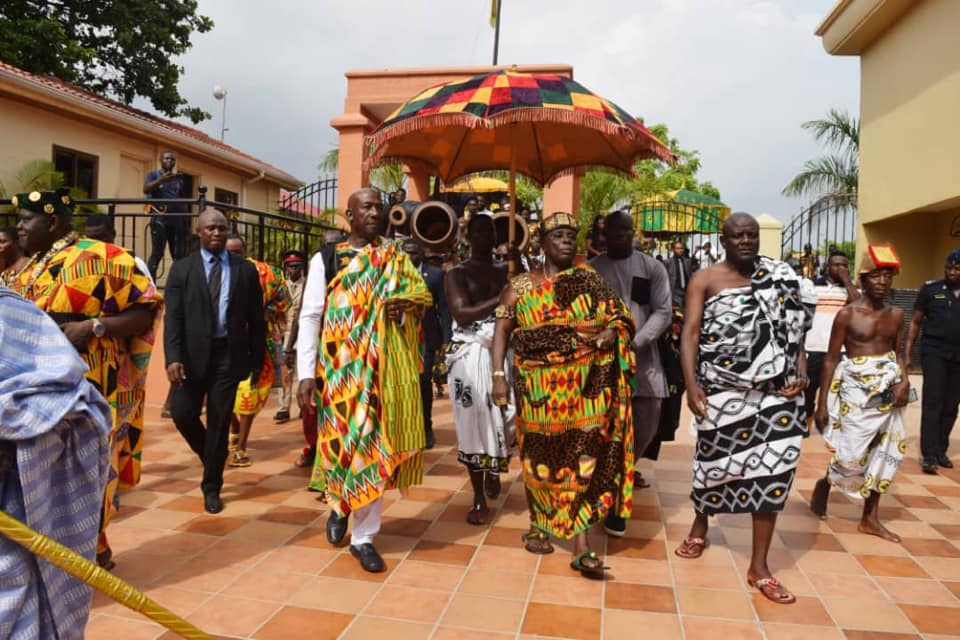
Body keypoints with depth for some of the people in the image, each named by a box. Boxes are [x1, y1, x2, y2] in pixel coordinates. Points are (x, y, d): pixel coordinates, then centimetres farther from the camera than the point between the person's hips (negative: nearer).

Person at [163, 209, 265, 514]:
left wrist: (258, 359, 3)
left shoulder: (246, 270, 5)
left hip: (229, 354, 0)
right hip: (193, 353, 0)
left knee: (219, 421, 4)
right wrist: (173, 357, -15)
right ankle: (211, 454, 29)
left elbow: (256, 319, 6)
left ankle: (211, 487, 18)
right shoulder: (182, 268, 4)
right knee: (182, 412, -3)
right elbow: (173, 317, -3)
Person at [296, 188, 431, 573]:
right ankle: (338, 505, 35)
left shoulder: (396, 260, 8)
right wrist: (306, 374, -10)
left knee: (372, 443, 3)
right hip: (338, 367, -2)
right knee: (341, 439, 2)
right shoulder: (326, 259, 1)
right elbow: (310, 317, -3)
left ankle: (363, 536, 15)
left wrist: (402, 310, -12)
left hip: (382, 368, 2)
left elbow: (419, 300, 13)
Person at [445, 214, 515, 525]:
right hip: (470, 354, -3)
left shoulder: (506, 272, 14)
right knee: (474, 421, -2)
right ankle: (479, 498, 10)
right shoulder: (457, 273, 4)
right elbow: (461, 314, -11)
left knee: (502, 416, -1)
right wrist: (500, 300, -18)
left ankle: (494, 471, 32)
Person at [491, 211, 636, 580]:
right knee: (539, 457, 10)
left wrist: (611, 333, -15)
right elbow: (502, 330, 1)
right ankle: (538, 526, 31)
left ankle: (582, 547, 1)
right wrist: (499, 375, -9)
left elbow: (620, 318, 8)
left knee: (583, 460, -3)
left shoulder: (589, 281, 8)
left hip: (586, 387, 0)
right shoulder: (521, 286, 5)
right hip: (538, 387, 0)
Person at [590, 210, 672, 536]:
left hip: (643, 357, 2)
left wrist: (636, 343, -15)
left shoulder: (652, 268, 7)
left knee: (646, 425, 6)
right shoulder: (591, 270, 6)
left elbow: (662, 312, 0)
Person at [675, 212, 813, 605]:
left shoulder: (779, 278, 10)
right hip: (722, 390, -2)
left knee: (773, 466, -1)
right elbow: (690, 331, -9)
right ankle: (700, 526, 40)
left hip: (775, 389, 3)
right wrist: (691, 383, -20)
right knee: (715, 460, 10)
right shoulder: (705, 280, 0)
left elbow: (792, 329, 11)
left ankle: (759, 567, 11)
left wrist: (801, 370, -5)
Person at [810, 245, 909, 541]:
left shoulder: (896, 314, 5)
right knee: (853, 454, -5)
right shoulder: (848, 314, -9)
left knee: (886, 452, 8)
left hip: (888, 389, 5)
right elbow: (831, 359, -7)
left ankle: (870, 518, 20)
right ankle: (824, 484, 26)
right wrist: (822, 404, -9)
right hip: (857, 389, -5)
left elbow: (899, 353, 15)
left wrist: (904, 381, -7)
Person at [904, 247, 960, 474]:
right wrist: (907, 354, 1)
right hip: (934, 351, -2)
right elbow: (916, 322, 5)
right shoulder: (930, 289, 1)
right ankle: (929, 455, -7)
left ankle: (940, 450, 17)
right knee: (932, 403, -7)